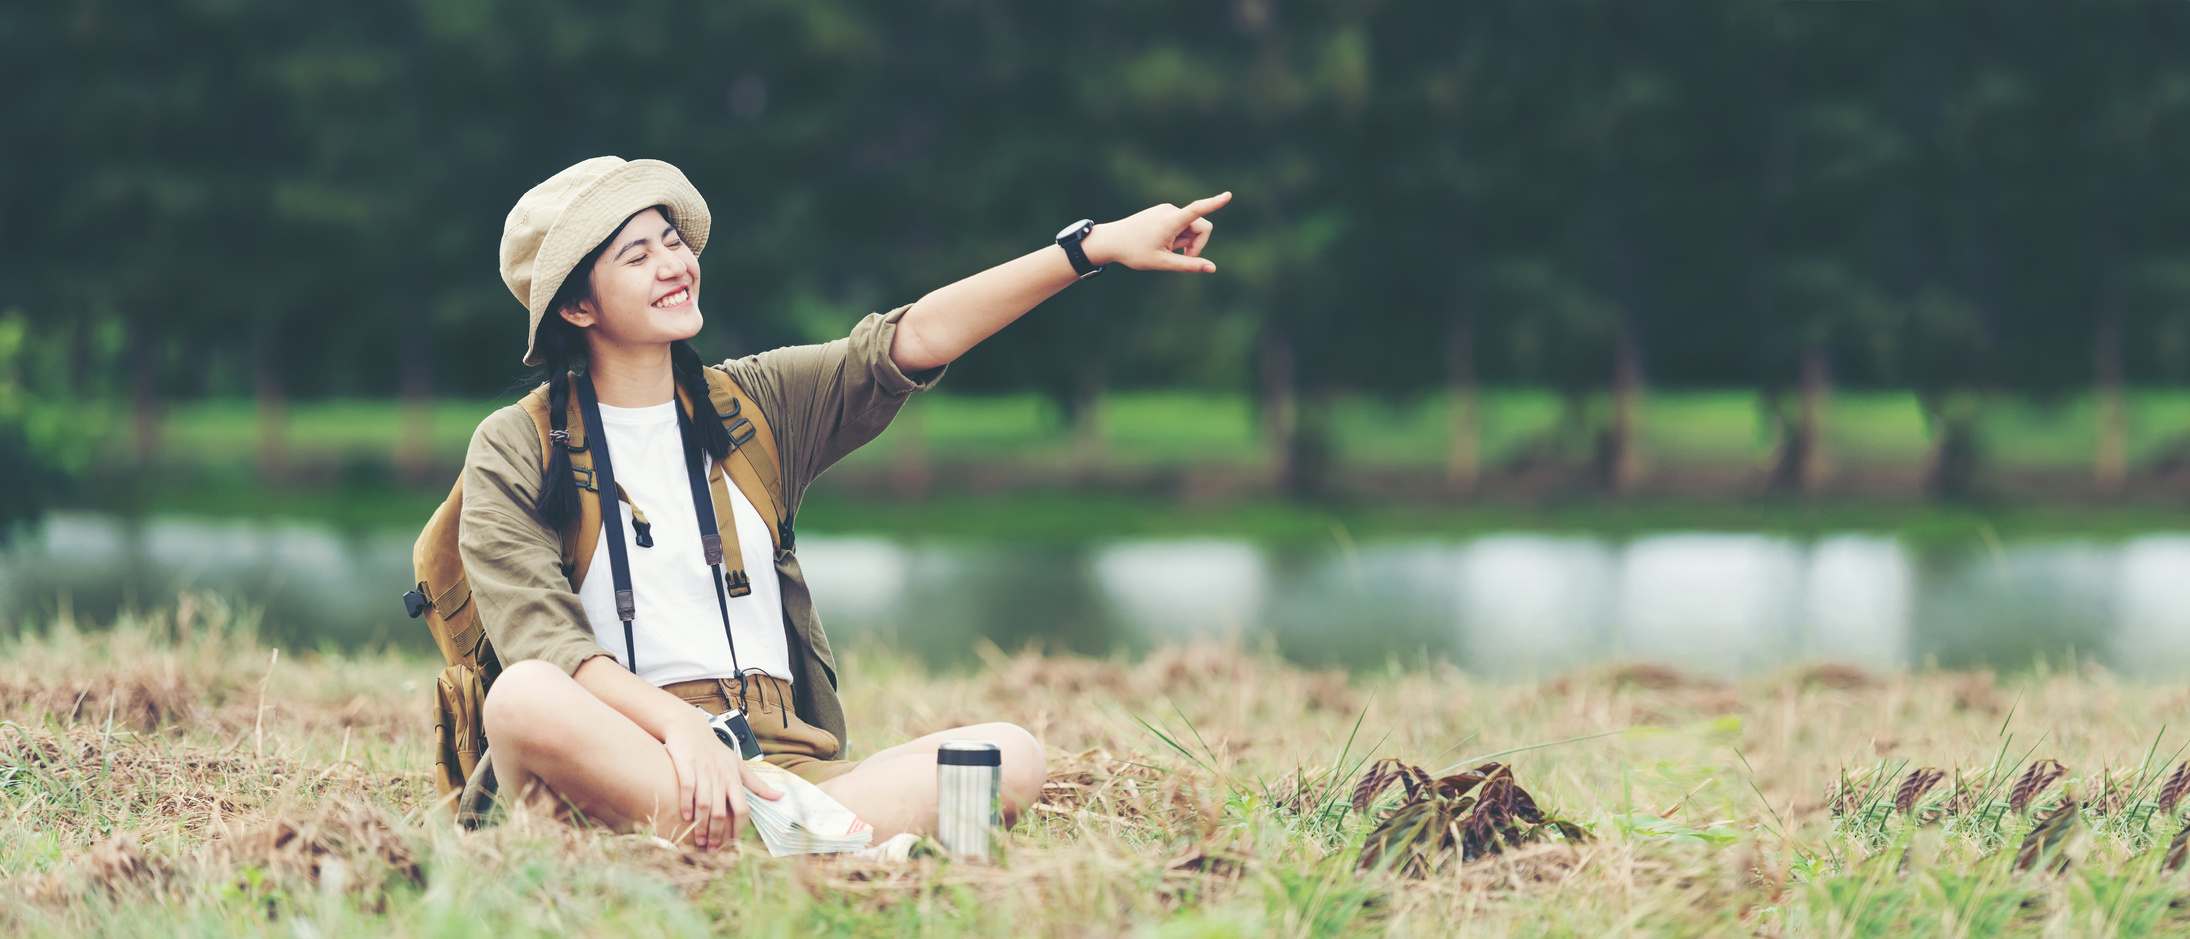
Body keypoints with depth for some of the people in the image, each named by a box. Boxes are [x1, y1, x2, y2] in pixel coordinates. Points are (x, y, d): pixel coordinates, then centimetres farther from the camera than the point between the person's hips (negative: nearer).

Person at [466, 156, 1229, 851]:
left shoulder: (755, 403, 19)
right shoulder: (514, 449, 5)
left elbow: (909, 342, 8)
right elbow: (540, 636, -9)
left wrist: (1098, 246, -2)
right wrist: (679, 727, -27)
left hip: (781, 750, 5)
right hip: (622, 757, -5)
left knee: (1010, 754, -20)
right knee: (525, 701, -38)